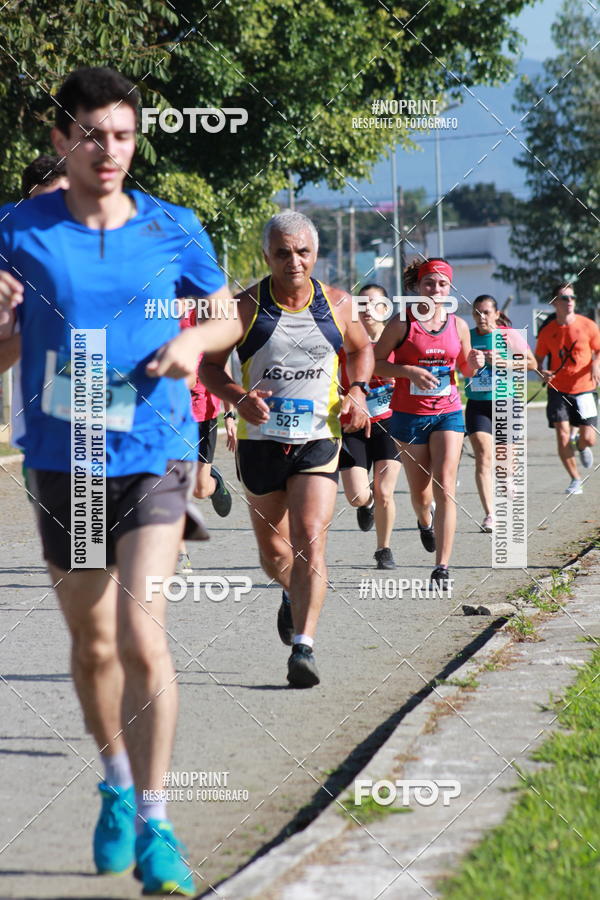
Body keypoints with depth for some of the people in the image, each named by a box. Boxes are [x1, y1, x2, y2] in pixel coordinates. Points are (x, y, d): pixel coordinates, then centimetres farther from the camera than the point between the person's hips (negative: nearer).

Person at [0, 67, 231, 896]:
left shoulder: (174, 229, -1)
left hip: (153, 455, -1)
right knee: (92, 642, 14)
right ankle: (116, 786, 38)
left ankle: (153, 823, -7)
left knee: (142, 635, -16)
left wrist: (192, 343, -9)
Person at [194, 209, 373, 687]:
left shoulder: (338, 304, 1)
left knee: (310, 542, -17)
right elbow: (209, 363, -2)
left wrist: (358, 390, 2)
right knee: (273, 549, 14)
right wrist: (240, 397, -21)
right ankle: (294, 594, 48)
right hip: (261, 440, 1)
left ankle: (303, 645, -18)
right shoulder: (247, 307, -7)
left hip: (318, 440, 0)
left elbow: (361, 348, 20)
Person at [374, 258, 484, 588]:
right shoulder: (402, 323, -6)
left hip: (448, 412, 1)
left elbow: (466, 369, 17)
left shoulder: (458, 325, 4)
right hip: (409, 415, -1)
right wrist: (410, 371, -19)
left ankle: (442, 567, -10)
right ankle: (425, 521, 48)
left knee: (445, 489, -11)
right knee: (420, 492, 10)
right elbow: (375, 363, -5)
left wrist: (474, 362, -6)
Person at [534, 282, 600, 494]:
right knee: (562, 437, -10)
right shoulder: (547, 331, -1)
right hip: (558, 390, 0)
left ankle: (582, 447, 35)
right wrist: (542, 372, -13)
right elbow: (538, 359, 9)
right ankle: (575, 480, 9)